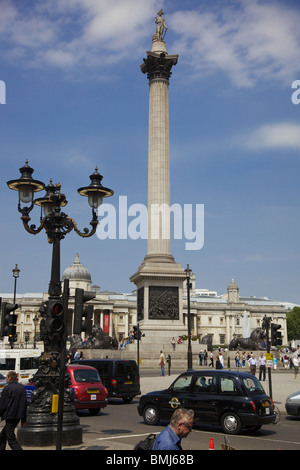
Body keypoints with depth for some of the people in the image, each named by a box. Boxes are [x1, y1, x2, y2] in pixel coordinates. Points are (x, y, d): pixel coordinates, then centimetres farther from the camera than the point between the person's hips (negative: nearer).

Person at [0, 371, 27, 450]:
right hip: (18, 416, 8)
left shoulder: (7, 388, -11)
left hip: (10, 416, -8)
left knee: (11, 439, -5)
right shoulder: (22, 387, 10)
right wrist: (23, 419, 17)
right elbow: (25, 403, 13)